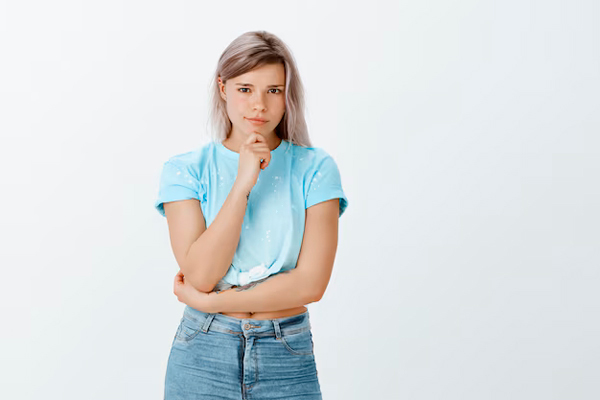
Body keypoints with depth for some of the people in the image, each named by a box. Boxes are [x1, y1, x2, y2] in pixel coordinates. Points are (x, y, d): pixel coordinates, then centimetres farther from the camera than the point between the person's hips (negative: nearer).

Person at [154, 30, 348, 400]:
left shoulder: (315, 168, -4)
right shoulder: (185, 170, -2)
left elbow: (311, 282, -12)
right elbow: (199, 274, -14)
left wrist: (207, 301, -11)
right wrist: (243, 184, -18)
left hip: (288, 359, 0)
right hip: (203, 355, 0)